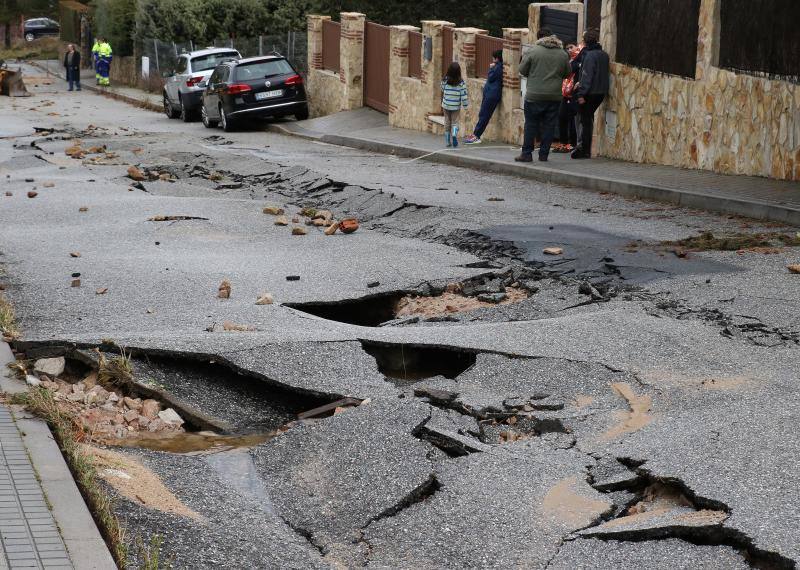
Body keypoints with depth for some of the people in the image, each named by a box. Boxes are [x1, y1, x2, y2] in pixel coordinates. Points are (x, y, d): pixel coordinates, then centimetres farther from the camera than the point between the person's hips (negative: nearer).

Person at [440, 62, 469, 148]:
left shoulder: (445, 80, -9)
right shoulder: (461, 82, -12)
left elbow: (442, 91, 5)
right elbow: (464, 95, -9)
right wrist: (465, 104, 1)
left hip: (446, 105, 1)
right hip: (456, 106, -1)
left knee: (447, 122, 13)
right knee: (455, 122, 9)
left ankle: (448, 141, 15)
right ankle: (454, 134, -19)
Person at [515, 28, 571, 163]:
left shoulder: (533, 51, -6)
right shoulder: (563, 54, 5)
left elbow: (522, 70, 0)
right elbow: (568, 72, 13)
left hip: (534, 95, -3)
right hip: (554, 96, 3)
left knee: (531, 124, 4)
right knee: (549, 126, 7)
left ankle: (526, 153, 3)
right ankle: (544, 154, 9)